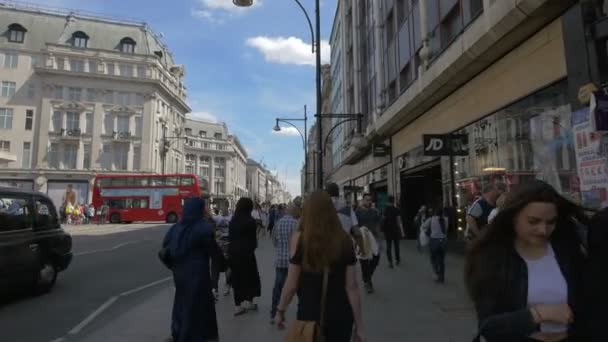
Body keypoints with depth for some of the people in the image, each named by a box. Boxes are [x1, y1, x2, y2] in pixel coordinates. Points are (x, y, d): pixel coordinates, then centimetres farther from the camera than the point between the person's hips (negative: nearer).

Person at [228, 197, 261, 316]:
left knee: (236, 278, 11)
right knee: (250, 276, 13)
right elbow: (253, 239, -8)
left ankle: (238, 306, 15)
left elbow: (230, 237, 9)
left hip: (233, 253, 5)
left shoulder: (233, 221, 5)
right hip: (246, 253, -5)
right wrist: (252, 248, 9)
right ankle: (248, 301, 18)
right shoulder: (250, 221, -12)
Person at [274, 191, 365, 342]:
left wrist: (280, 310, 7)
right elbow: (351, 287, -7)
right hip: (340, 316, 1)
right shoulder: (345, 240, -9)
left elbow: (292, 284, -10)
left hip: (310, 314, -1)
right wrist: (359, 325, 2)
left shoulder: (300, 238, -14)